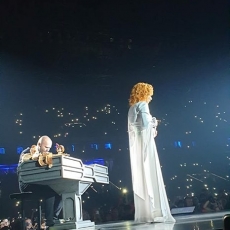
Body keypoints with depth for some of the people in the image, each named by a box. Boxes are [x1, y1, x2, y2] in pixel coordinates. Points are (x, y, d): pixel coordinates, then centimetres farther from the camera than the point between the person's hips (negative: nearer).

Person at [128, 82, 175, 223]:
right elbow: (145, 124, -17)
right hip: (145, 143, -9)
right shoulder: (142, 105, -5)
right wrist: (154, 122, 3)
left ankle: (143, 214, 4)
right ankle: (155, 213, -14)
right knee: (150, 175, -11)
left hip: (136, 146, 9)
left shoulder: (132, 108, 21)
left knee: (141, 177, 4)